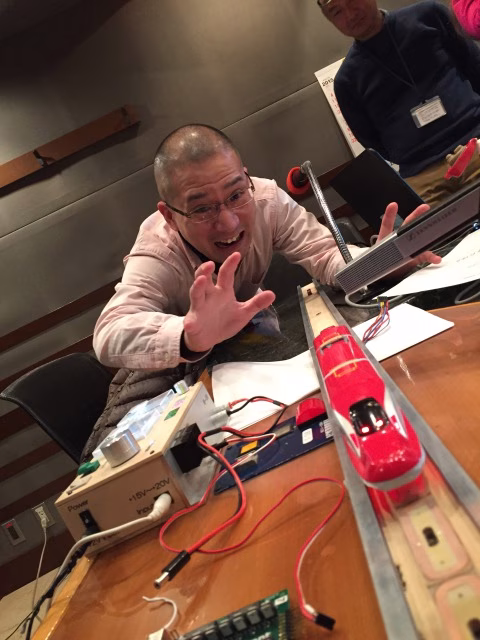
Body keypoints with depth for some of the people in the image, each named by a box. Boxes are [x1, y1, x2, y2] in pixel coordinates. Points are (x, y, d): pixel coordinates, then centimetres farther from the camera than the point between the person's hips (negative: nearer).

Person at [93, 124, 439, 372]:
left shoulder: (265, 198, -24)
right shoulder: (156, 255, -34)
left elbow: (324, 253, -21)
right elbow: (111, 334, -48)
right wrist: (191, 338, -68)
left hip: (250, 333, 4)